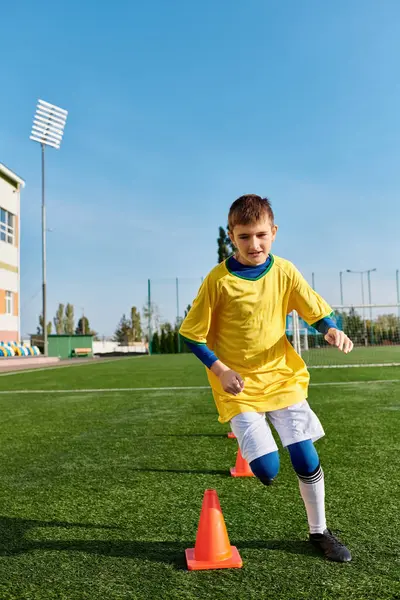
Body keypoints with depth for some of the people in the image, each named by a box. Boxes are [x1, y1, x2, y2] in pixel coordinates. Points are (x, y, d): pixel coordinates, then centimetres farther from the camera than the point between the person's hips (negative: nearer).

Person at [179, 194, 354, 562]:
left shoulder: (284, 271, -3)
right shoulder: (219, 280, -13)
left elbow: (317, 312, 2)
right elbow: (193, 335, -6)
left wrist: (332, 331, -21)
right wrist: (219, 370, -17)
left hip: (282, 377, 3)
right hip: (238, 386, -3)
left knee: (307, 459, 4)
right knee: (267, 470, -11)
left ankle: (319, 532, 29)